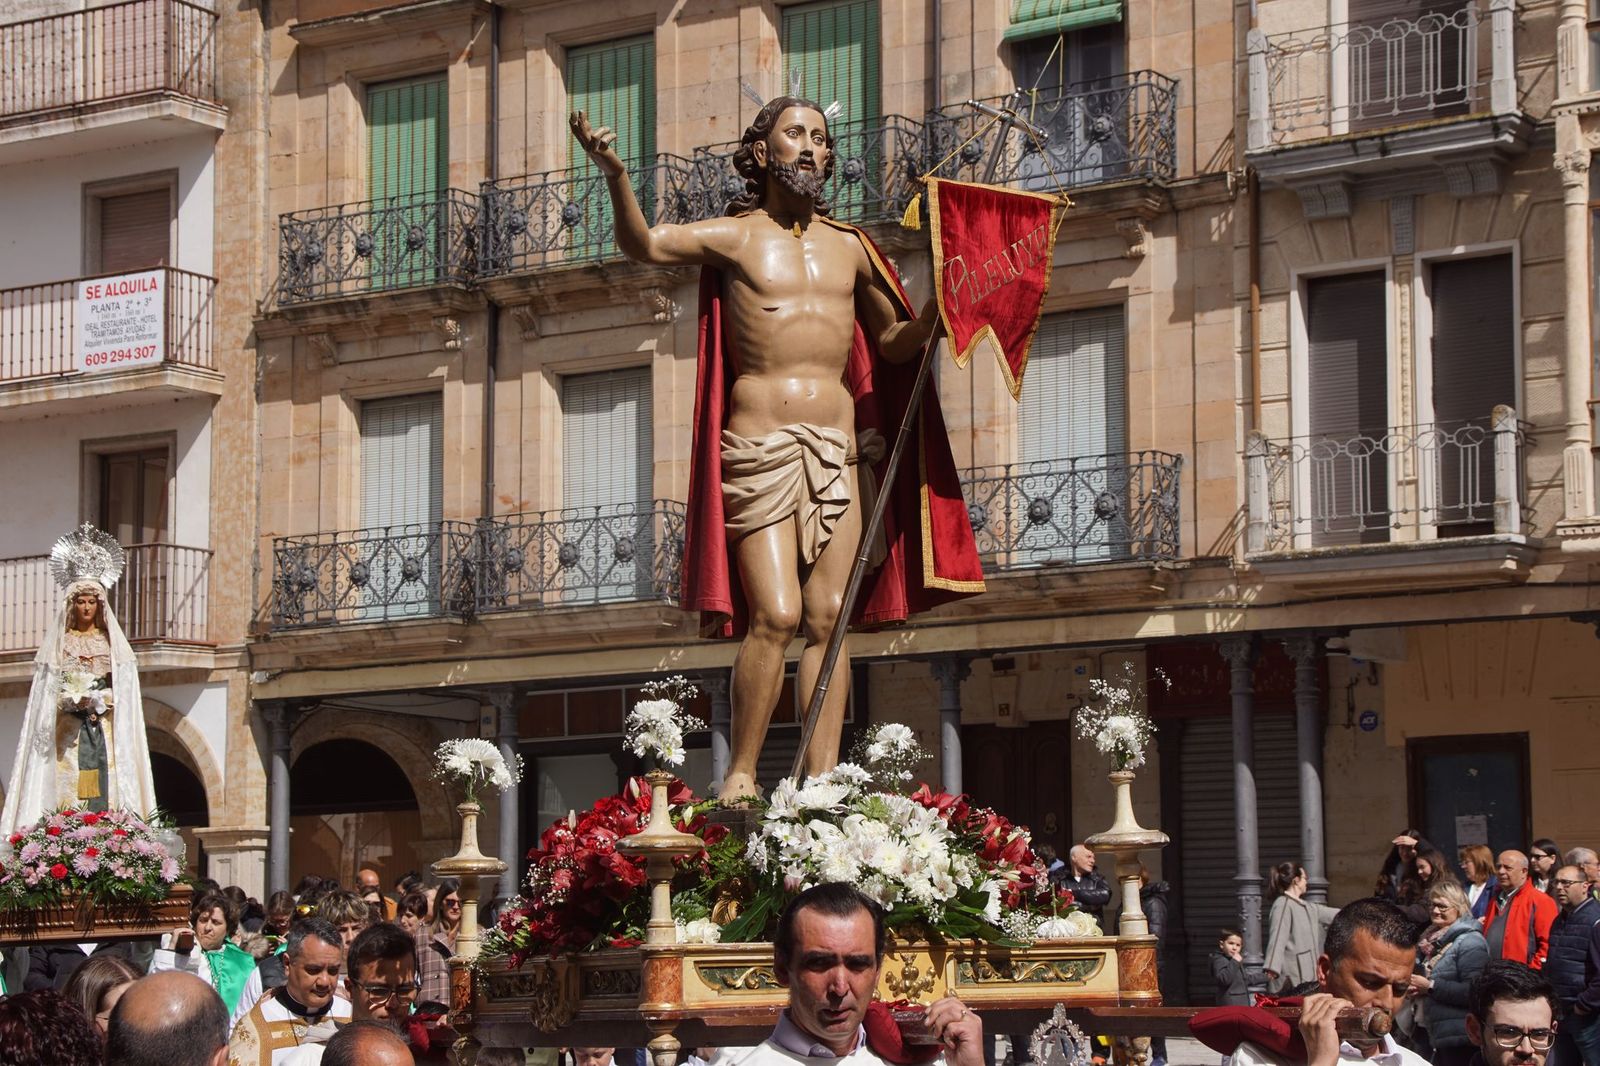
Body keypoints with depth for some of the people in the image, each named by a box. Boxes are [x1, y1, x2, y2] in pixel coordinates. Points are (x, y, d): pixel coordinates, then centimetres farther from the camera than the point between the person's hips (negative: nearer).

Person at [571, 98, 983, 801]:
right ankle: (739, 777, -3)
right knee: (776, 615, -14)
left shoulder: (850, 248, 15)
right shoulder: (735, 237, 3)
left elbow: (895, 342, 26)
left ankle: (822, 778, 1)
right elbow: (646, 246, -14)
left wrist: (938, 308, 6)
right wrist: (616, 176, -31)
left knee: (829, 616, 0)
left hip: (838, 448, 4)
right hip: (759, 447, -4)